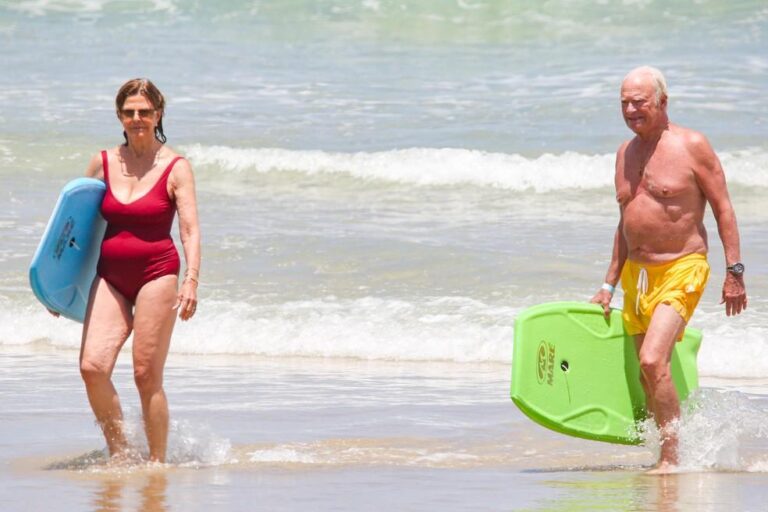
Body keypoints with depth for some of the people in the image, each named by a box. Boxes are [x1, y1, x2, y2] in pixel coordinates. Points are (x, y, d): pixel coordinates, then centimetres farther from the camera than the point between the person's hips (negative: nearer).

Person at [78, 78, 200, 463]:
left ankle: (157, 462, 8)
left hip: (157, 273, -3)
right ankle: (118, 451, 5)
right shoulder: (103, 163, 8)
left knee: (147, 375, -5)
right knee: (93, 366, -11)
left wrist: (192, 279, -22)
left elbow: (190, 229, -8)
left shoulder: (175, 168, -2)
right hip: (110, 275, 3)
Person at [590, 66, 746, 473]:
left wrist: (734, 271, -11)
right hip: (637, 273, 7)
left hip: (681, 271, -7)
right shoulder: (625, 153, 12)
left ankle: (671, 459, -15)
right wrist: (609, 285, 19)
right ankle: (667, 452, 18)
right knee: (648, 378, 7)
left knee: (653, 361, -21)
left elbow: (723, 208, -5)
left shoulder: (691, 146, -7)